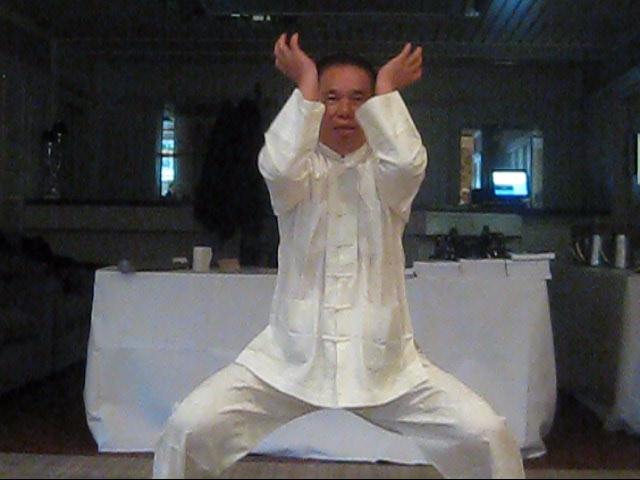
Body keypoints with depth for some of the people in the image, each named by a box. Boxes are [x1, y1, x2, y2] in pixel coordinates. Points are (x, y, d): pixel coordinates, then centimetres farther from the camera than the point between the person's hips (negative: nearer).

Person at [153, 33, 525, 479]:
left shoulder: (386, 173, 5)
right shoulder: (300, 170, 5)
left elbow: (408, 162, -20)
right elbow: (278, 167, -21)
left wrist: (386, 87, -9)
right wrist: (306, 85, -12)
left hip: (383, 359, 1)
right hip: (291, 356, 0)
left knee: (487, 435, -13)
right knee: (189, 429, -14)